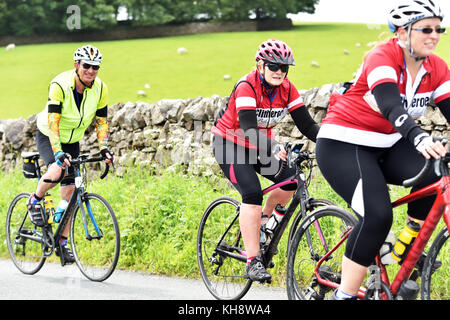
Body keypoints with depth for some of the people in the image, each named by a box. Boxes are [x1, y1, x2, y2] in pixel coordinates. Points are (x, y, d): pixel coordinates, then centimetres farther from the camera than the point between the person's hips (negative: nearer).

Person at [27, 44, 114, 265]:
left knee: (69, 191, -1)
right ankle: (34, 201, -3)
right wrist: (58, 152, -43)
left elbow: (101, 121, -4)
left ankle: (63, 243, 10)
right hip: (48, 136, -5)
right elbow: (53, 122, -33)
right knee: (56, 171, -34)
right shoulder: (60, 85, -29)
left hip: (72, 141, 5)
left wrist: (104, 148, -17)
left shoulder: (100, 89, -15)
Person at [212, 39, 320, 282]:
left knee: (290, 180, -11)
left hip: (260, 144, 6)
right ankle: (253, 262, -23)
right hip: (229, 144, -6)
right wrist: (275, 149, -52)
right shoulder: (247, 87, -26)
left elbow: (307, 125, -11)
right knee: (252, 193, -24)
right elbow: (249, 128, -37)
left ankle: (263, 223, 16)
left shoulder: (287, 89, -9)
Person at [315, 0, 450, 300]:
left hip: (387, 146, 6)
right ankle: (345, 294, -13)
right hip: (343, 145, -6)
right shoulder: (382, 58, -22)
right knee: (378, 216, -26)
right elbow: (391, 107, -38)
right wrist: (420, 138, -55)